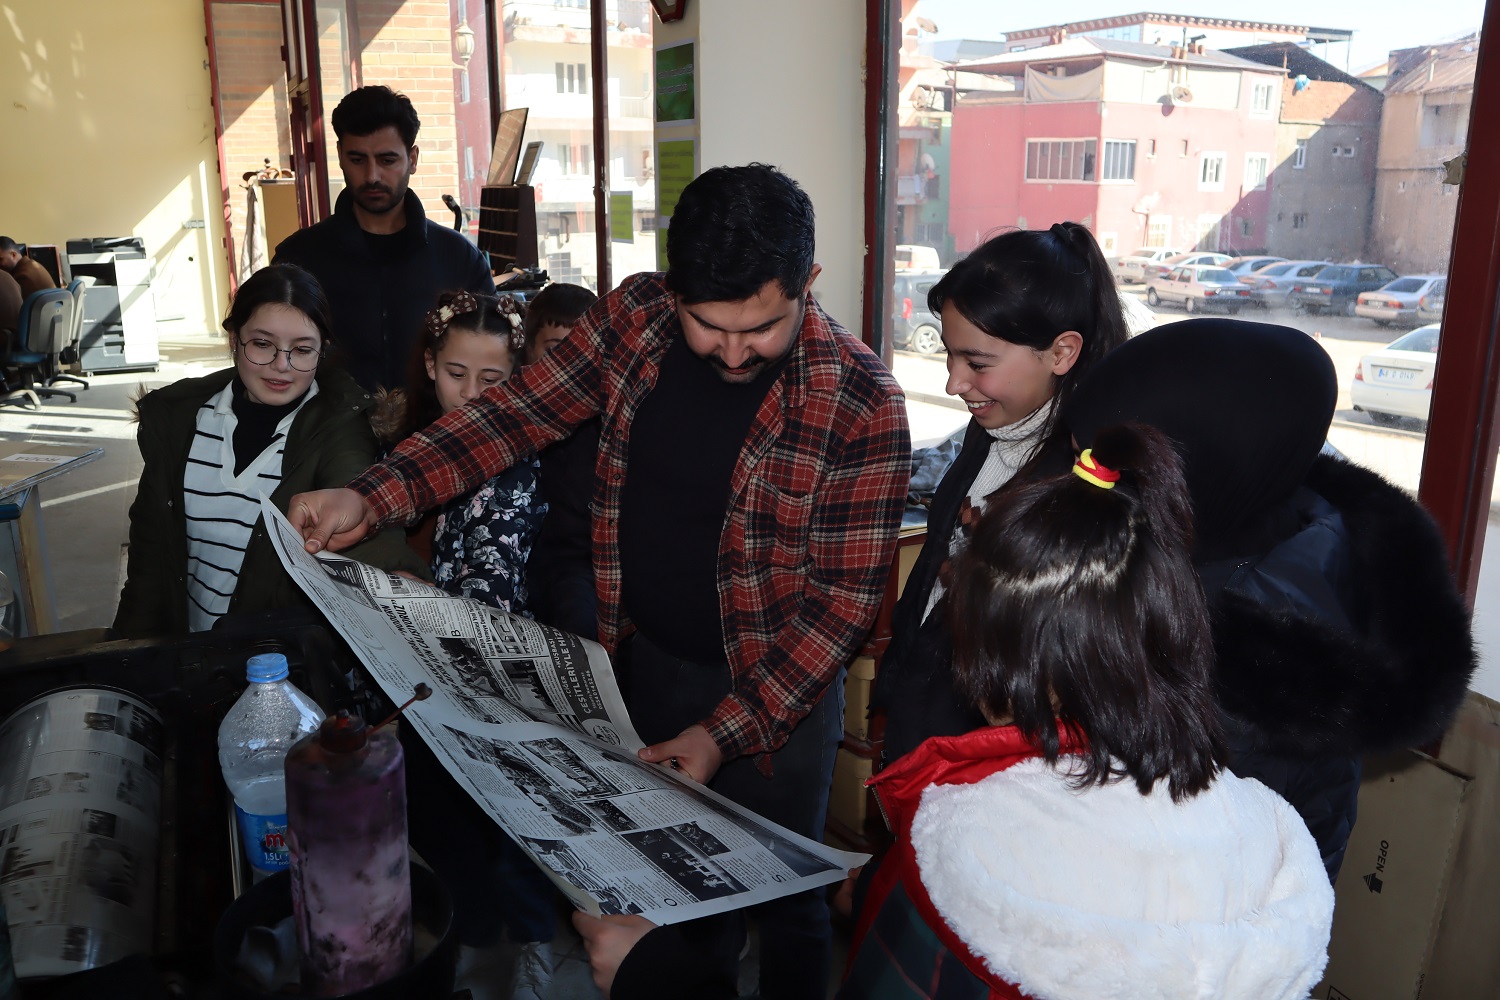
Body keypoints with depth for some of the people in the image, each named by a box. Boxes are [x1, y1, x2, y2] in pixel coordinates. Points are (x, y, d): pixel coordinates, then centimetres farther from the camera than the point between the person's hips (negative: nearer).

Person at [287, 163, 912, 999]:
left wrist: (725, 730, -21)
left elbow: (843, 601, -18)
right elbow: (518, 411, -3)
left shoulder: (862, 403, -21)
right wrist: (372, 497, -14)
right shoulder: (634, 317, -8)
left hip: (774, 688, -4)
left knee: (782, 906, 16)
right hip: (643, 662, 4)